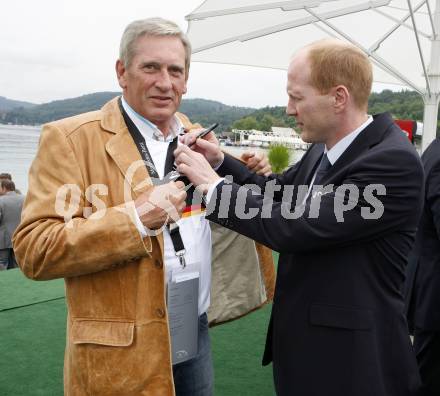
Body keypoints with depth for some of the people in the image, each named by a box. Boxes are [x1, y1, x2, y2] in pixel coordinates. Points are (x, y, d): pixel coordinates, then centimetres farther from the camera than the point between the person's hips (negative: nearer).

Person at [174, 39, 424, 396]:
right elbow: (275, 193, 16)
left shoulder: (393, 162, -24)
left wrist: (212, 183, -18)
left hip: (350, 356, -8)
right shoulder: (324, 149, 3)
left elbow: (292, 228, -29)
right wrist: (220, 161, 0)